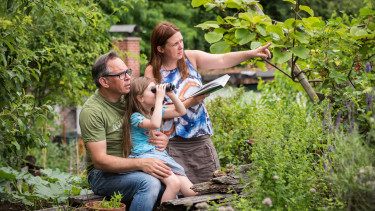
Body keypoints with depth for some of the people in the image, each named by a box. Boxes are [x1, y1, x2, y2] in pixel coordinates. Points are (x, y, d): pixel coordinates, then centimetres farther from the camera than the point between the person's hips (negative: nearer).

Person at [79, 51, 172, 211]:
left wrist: (163, 139, -8)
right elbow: (99, 161, -20)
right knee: (149, 183, -33)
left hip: (132, 170, 6)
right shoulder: (91, 112, -14)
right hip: (104, 175, -6)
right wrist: (141, 164, -31)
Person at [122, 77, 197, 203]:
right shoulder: (135, 117, -7)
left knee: (192, 193, -9)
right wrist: (160, 98, -21)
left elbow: (181, 111, 23)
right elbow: (155, 124, -27)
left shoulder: (156, 111, 17)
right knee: (174, 183, -33)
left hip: (161, 155, 8)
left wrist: (171, 95, 8)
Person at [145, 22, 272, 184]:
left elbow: (222, 60, -6)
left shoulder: (190, 58, 4)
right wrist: (189, 103, -16)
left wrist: (252, 53, -18)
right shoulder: (152, 72, -7)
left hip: (200, 138, 4)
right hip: (174, 144, -4)